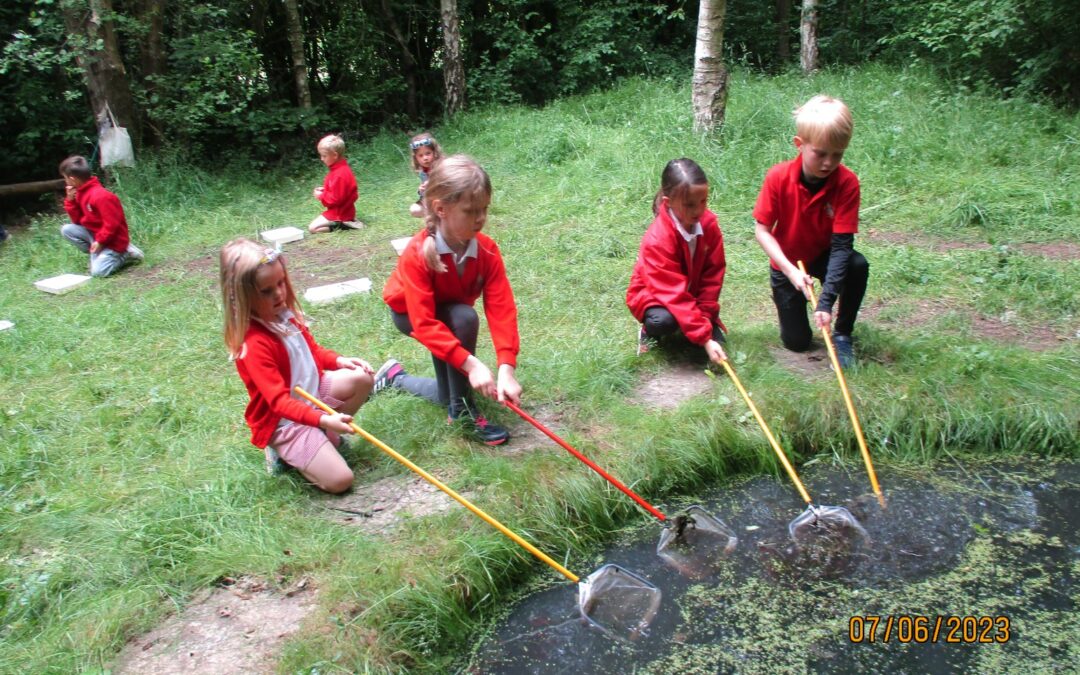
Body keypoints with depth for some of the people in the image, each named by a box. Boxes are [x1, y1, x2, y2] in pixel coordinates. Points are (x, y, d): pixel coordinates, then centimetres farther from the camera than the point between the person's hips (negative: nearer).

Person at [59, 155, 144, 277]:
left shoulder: (100, 196, -26)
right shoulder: (81, 193, 5)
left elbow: (112, 223, -25)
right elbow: (78, 220, 8)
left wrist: (100, 241, -21)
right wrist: (70, 200, -3)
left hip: (112, 239, -9)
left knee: (97, 271, -22)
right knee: (66, 229, -6)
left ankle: (125, 255, 2)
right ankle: (97, 254, 3)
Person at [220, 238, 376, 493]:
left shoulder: (285, 315, -3)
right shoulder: (254, 344, -28)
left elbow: (312, 350, 15)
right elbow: (279, 401, -31)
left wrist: (339, 361, -3)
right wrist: (322, 419, -43)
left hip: (311, 392, 8)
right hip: (283, 421, -8)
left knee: (361, 378, -9)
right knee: (339, 480, -16)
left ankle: (327, 435, 5)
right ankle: (282, 450, 6)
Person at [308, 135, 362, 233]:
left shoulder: (339, 175, -26)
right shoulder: (341, 169, 7)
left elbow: (335, 199, -25)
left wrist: (321, 196, -11)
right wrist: (323, 191, 7)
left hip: (339, 213, -10)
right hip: (342, 210, 10)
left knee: (312, 228, -11)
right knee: (315, 220, 25)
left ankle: (340, 225, -12)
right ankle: (344, 221, 9)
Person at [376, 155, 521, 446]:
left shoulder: (487, 250, -27)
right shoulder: (418, 253, -37)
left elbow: (501, 310, -32)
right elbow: (424, 324, -42)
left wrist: (506, 368, -44)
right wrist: (471, 364, -50)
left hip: (452, 314, 5)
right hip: (408, 313, -4)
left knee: (447, 395, 7)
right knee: (465, 318, -36)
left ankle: (395, 376, 35)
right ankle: (462, 412, -20)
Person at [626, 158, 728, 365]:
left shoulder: (708, 223, -17)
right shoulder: (658, 240, -34)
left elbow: (714, 272, -9)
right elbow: (674, 295, -36)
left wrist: (705, 314, -18)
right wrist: (704, 338, -38)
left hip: (691, 294, 5)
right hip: (654, 296, -5)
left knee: (716, 339, -12)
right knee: (663, 321, -37)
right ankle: (649, 332, 0)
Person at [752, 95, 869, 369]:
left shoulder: (847, 183, -25)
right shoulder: (778, 177, -24)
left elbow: (842, 244, -28)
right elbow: (762, 230, -17)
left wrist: (826, 300, -38)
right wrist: (790, 271, -30)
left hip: (824, 256, 1)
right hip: (787, 262, 0)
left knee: (858, 265, -33)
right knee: (796, 341, -1)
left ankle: (842, 334, -8)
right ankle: (788, 300, 34)